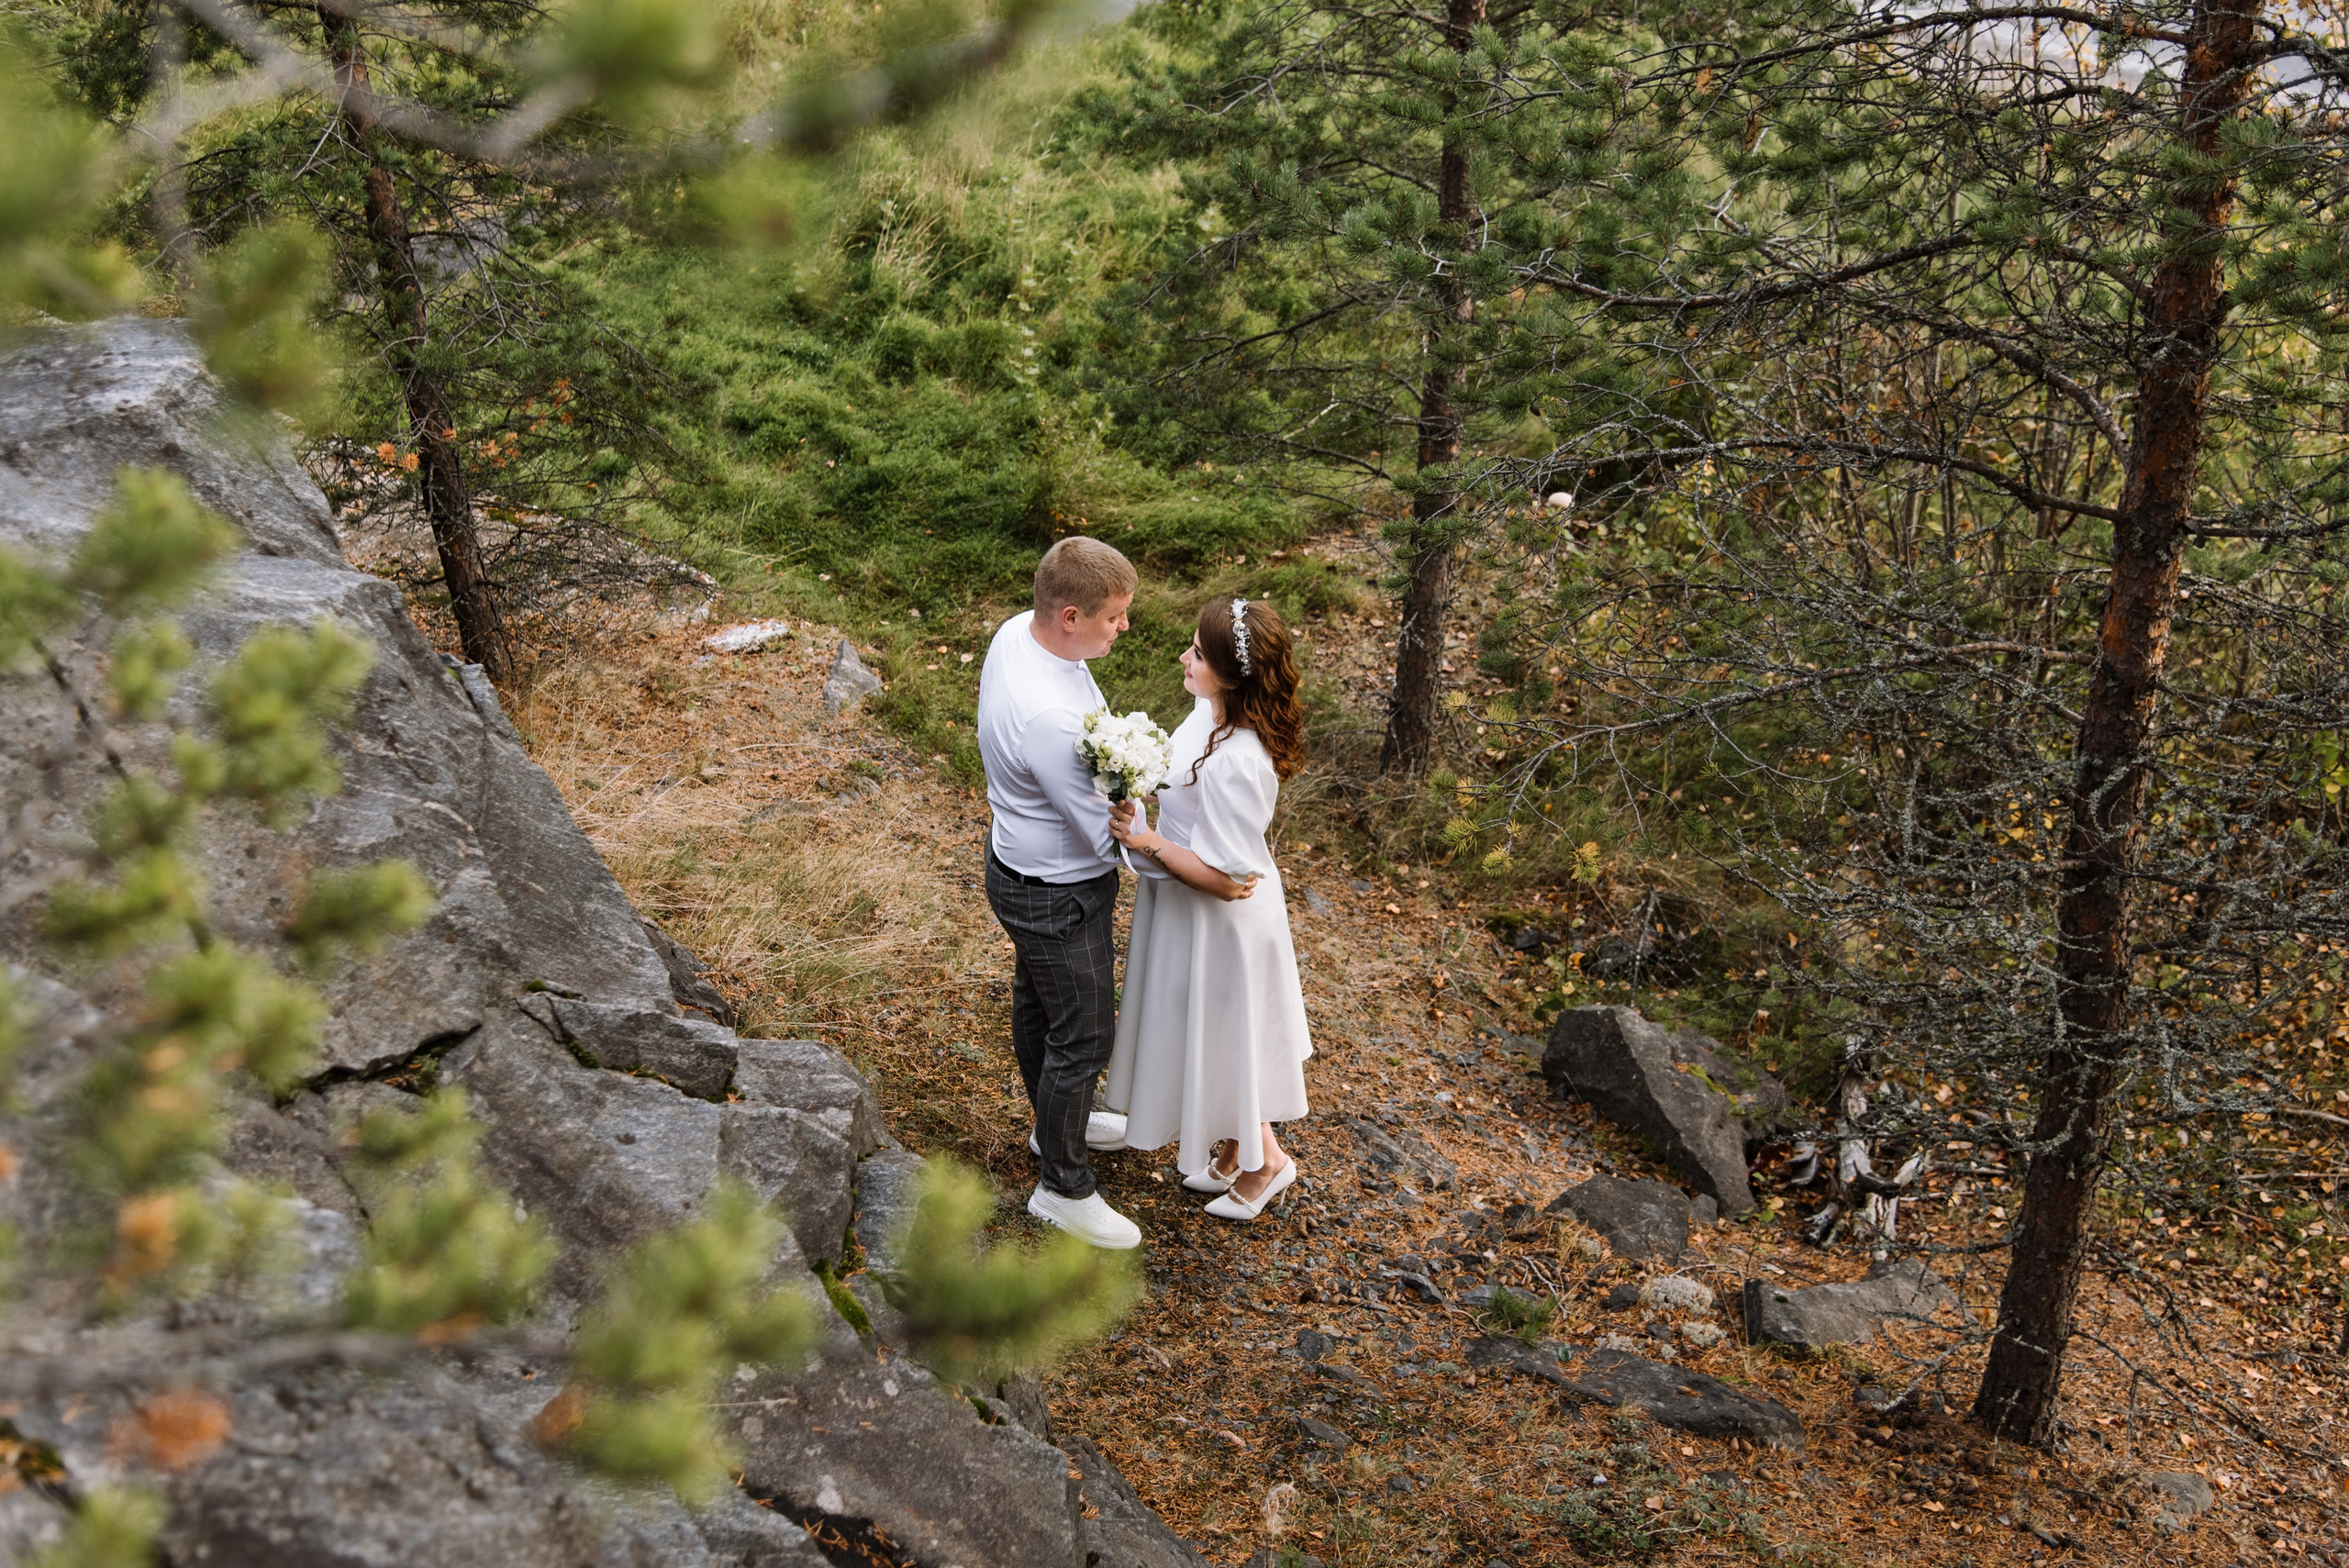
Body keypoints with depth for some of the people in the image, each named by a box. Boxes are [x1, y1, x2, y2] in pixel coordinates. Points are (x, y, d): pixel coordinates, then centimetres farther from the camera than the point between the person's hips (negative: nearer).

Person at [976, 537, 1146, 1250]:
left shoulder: (1017, 630, -11)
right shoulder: (1048, 716, -40)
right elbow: (1110, 834, -29)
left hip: (1024, 859, 10)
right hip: (1057, 896, -9)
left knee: (1037, 1001, 29)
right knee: (1082, 1036, 9)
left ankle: (1057, 1123, 54)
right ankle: (1063, 1187, 30)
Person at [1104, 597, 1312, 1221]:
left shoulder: (1235, 763, -37)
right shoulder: (1215, 712, -9)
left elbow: (1224, 877, -30)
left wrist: (1146, 842, -28)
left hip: (1218, 921, -9)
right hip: (1188, 908, 9)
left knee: (1218, 1041, 14)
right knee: (1205, 1037, 27)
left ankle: (1264, 1160, 39)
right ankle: (1229, 1149, 48)